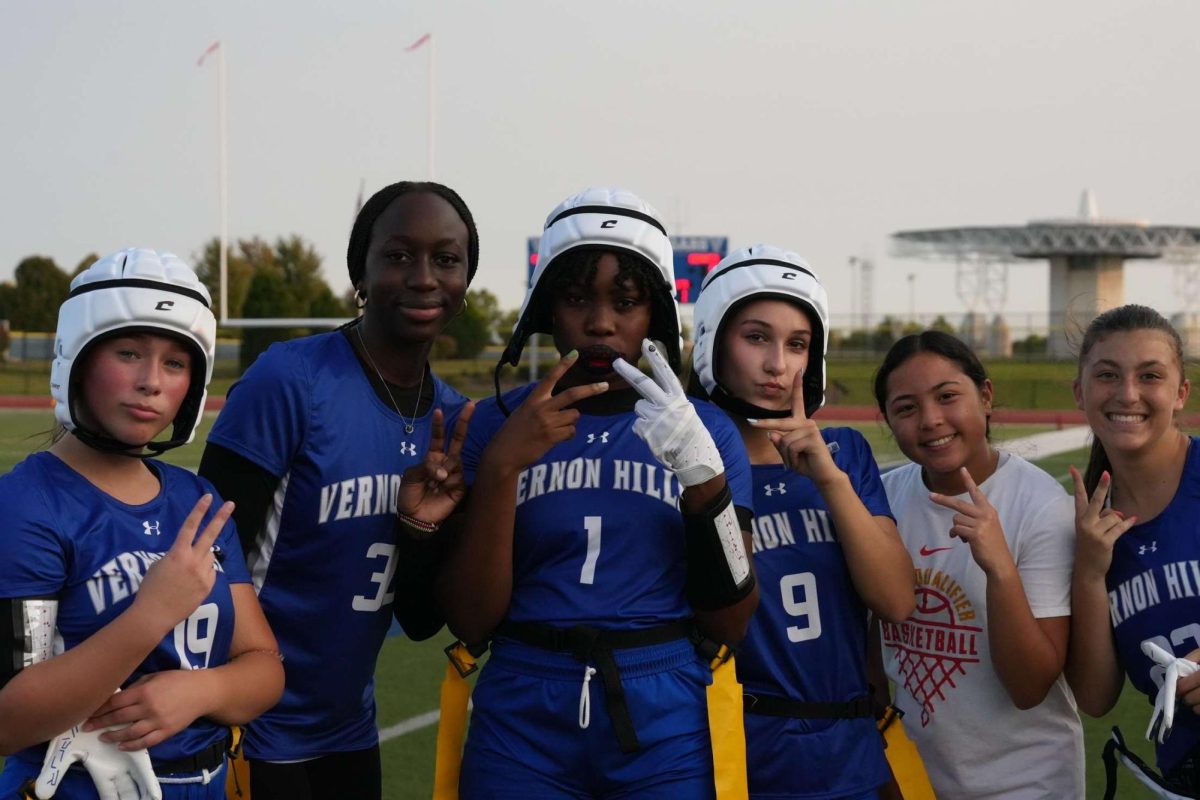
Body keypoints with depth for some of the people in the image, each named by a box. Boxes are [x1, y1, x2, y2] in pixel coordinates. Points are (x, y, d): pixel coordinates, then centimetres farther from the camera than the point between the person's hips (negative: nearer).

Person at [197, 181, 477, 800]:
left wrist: (422, 525, -13)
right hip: (258, 739, -6)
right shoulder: (290, 380, -17)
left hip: (351, 735, 6)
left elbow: (421, 622, 5)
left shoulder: (454, 420, 2)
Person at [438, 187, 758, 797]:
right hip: (522, 730, 0)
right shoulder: (497, 423, 1)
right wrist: (501, 465, -15)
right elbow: (470, 621, -5)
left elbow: (729, 623, -3)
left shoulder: (704, 430, 2)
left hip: (667, 732, 0)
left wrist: (703, 472, -14)